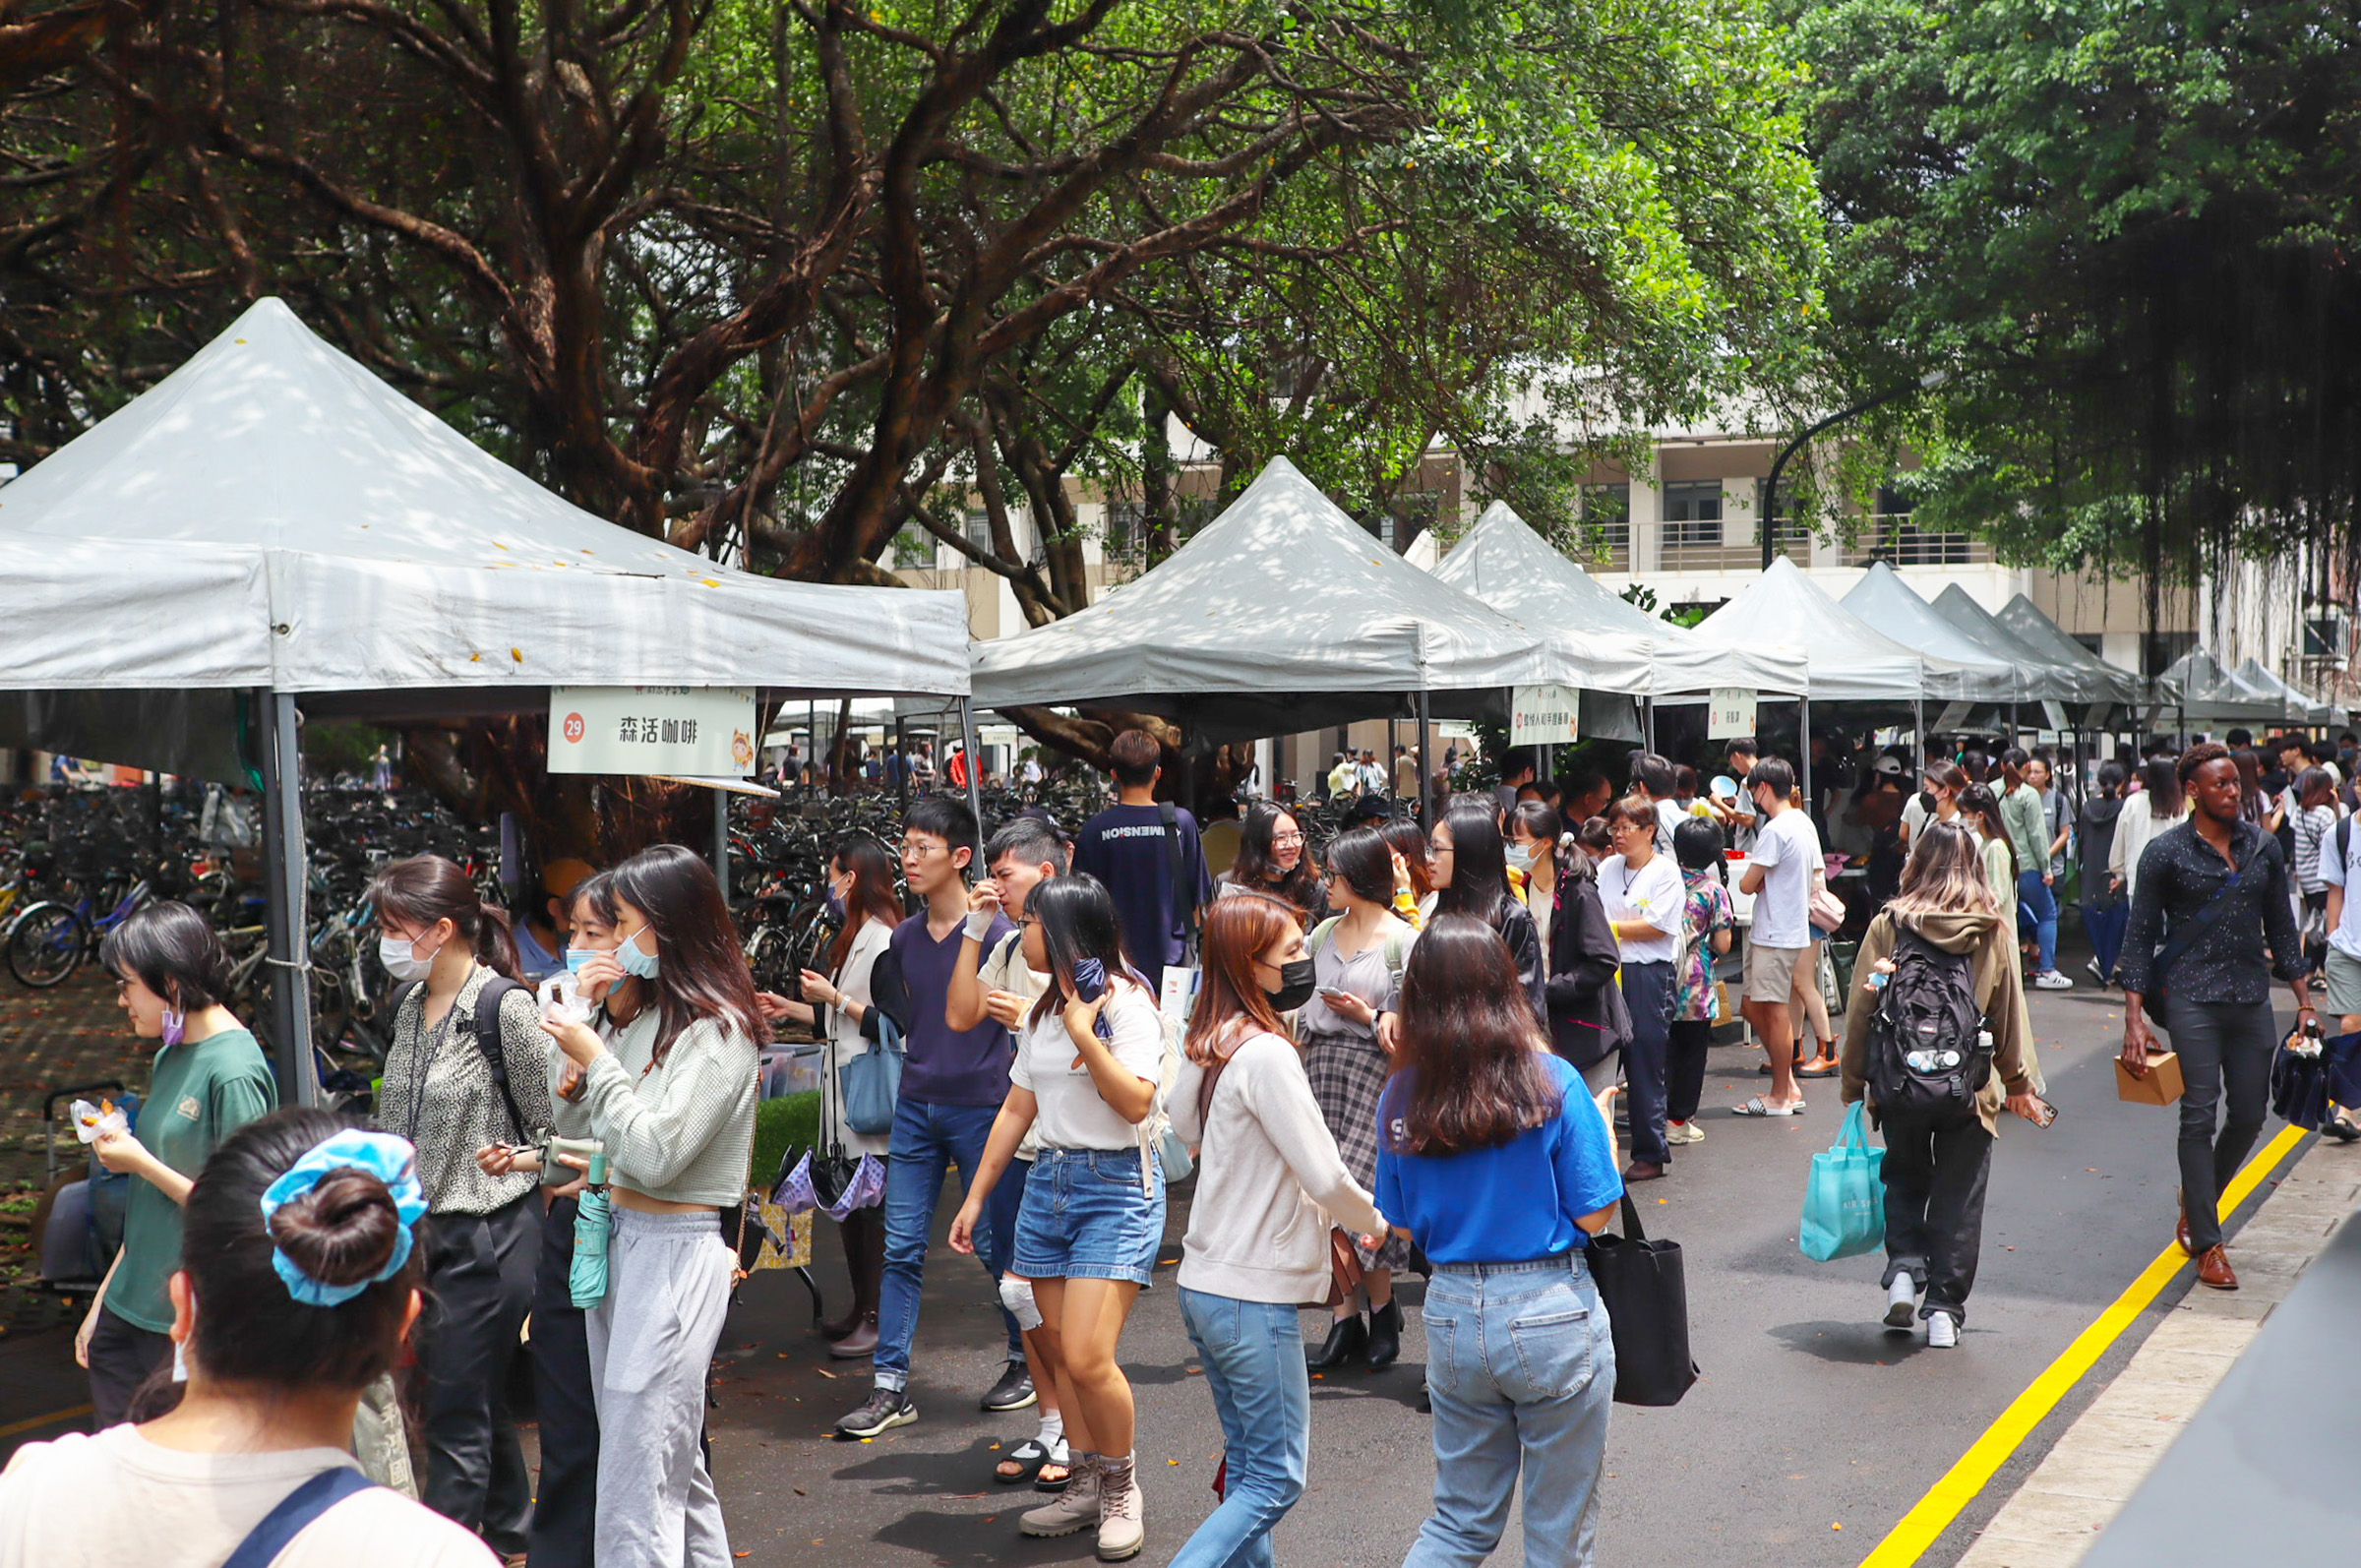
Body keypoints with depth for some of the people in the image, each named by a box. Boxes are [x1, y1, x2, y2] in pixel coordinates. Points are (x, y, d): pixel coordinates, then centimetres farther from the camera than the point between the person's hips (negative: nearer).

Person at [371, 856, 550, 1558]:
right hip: (422, 1231, 7)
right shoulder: (407, 1005, 8)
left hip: (489, 1235, -7)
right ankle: (505, 1527, 37)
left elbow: (553, 1129, -10)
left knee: (456, 1417, -3)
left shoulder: (505, 1007, -15)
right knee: (477, 1398, 20)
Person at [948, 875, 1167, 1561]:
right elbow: (1017, 1109, 19)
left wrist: (1084, 1032, -21)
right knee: (1060, 1351, 6)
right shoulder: (1041, 1013, 15)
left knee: (1087, 1356, -13)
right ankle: (1088, 1485, 18)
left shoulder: (1125, 1001, -9)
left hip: (1118, 1184, -8)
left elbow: (1135, 1102, -19)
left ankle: (1121, 1489, 6)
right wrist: (975, 1197, 18)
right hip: (1049, 1181, 8)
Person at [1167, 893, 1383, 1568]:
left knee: (1248, 1465, 18)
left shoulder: (1208, 1045, 6)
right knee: (1276, 1479, 0)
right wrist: (1376, 1221, -1)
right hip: (1253, 1296, -9)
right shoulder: (1267, 1055, -20)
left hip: (1203, 1284, 9)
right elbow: (1324, 1176, -20)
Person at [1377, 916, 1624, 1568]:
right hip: (1550, 1314, -3)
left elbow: (1402, 1225, 6)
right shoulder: (1551, 1082, -13)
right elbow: (1594, 1214, -8)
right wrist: (1601, 1126, 6)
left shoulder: (1401, 1097, -3)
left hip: (1452, 1315, 4)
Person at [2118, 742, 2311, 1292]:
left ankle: (2197, 1200, 34)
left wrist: (2304, 999, 12)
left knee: (2250, 1116, 9)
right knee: (2199, 1117, -4)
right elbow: (2140, 936, -3)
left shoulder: (2263, 847, 7)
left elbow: (2281, 926, 16)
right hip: (2192, 999, -4)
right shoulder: (2166, 853, -4)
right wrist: (2134, 1018, -9)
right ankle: (2206, 1244, 4)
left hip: (2252, 999, 4)